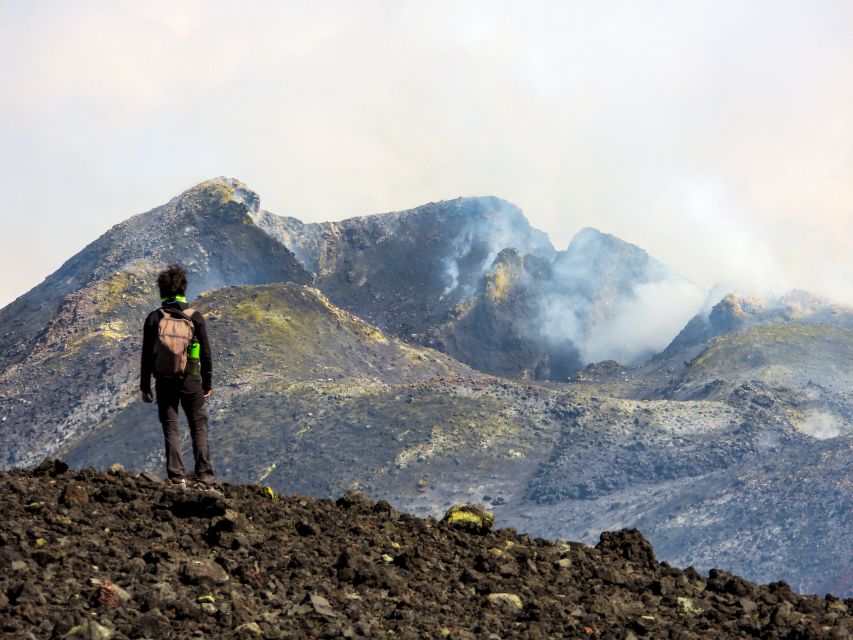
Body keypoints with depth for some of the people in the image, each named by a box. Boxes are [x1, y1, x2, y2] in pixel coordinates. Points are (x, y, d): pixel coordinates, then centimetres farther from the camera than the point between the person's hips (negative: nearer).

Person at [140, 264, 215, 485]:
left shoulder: (154, 318, -3)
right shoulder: (195, 317, -5)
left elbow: (147, 355, -2)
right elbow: (206, 353, -2)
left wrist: (145, 386, 6)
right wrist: (208, 383, 9)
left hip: (164, 382, 1)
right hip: (191, 381, -1)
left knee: (170, 429, 7)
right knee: (199, 428, 8)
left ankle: (177, 476, 2)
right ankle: (204, 475, 2)